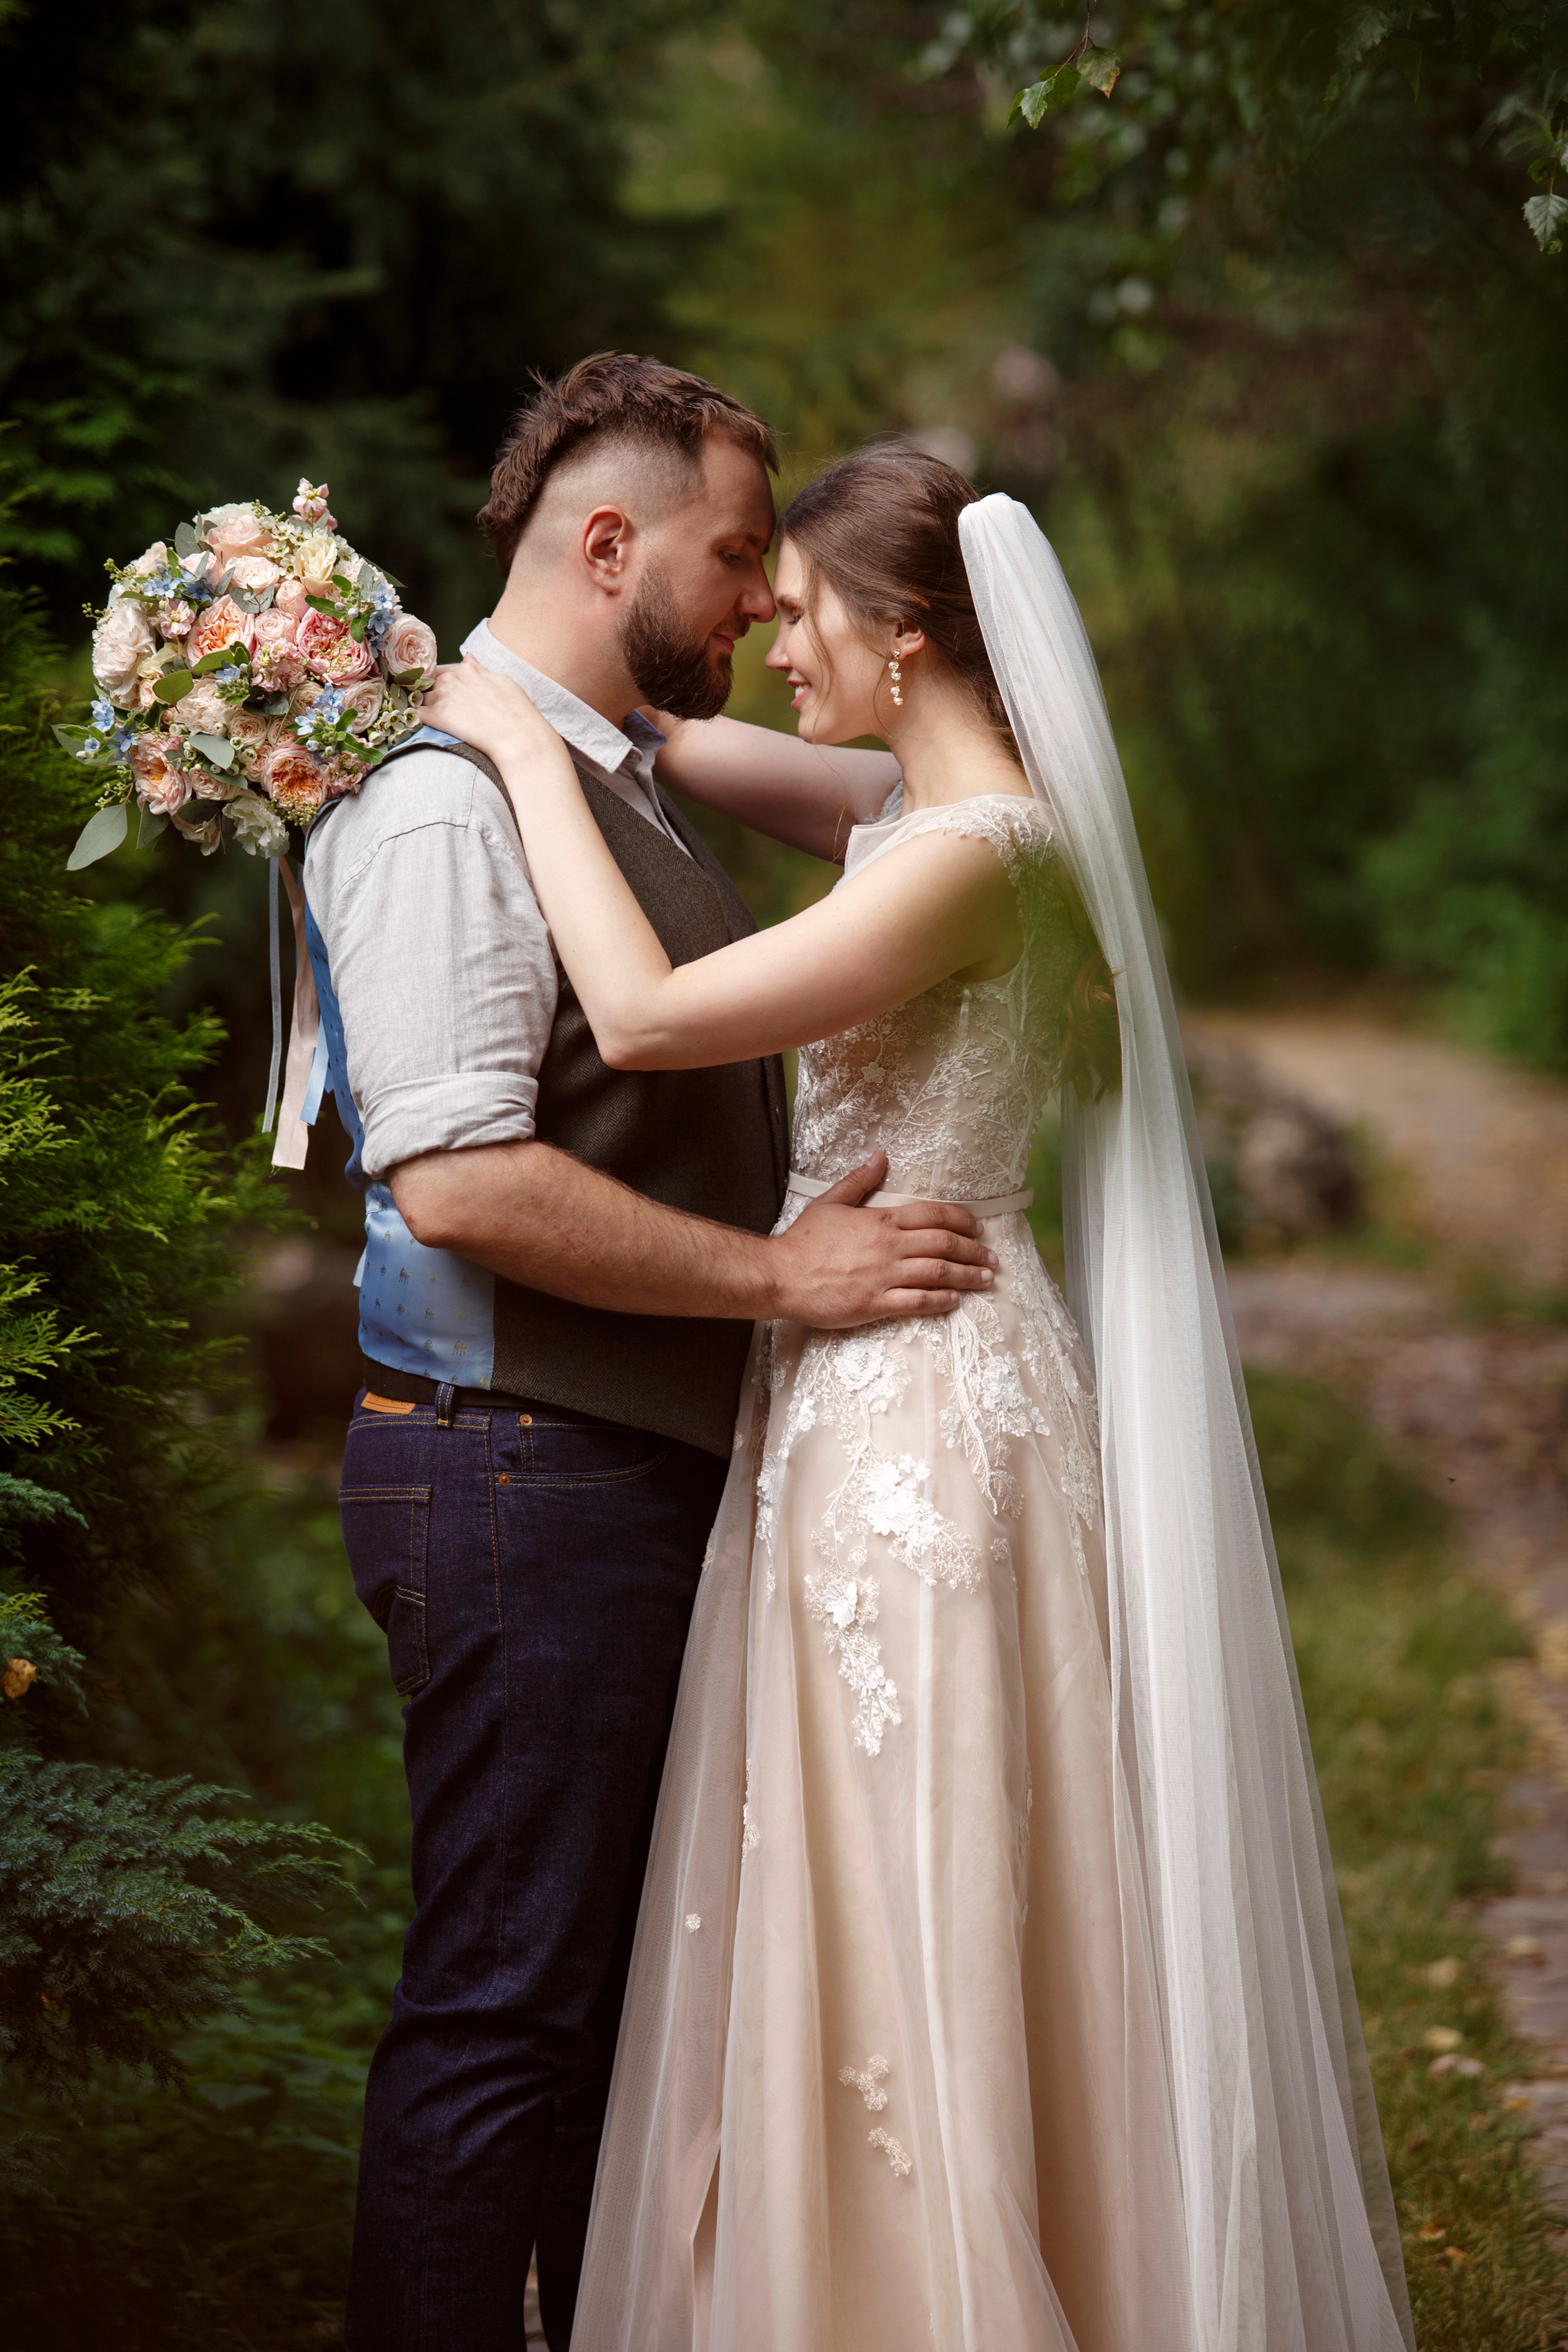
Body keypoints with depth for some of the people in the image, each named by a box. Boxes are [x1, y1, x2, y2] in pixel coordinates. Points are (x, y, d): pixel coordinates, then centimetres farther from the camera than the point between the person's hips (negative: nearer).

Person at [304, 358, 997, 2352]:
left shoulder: (624, 784, 16)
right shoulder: (445, 800, -15)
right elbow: (459, 1182, -25)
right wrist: (779, 1272, -19)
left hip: (653, 1475, 10)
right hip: (522, 1478, -10)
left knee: (625, 1982, 18)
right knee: (502, 2006, -4)